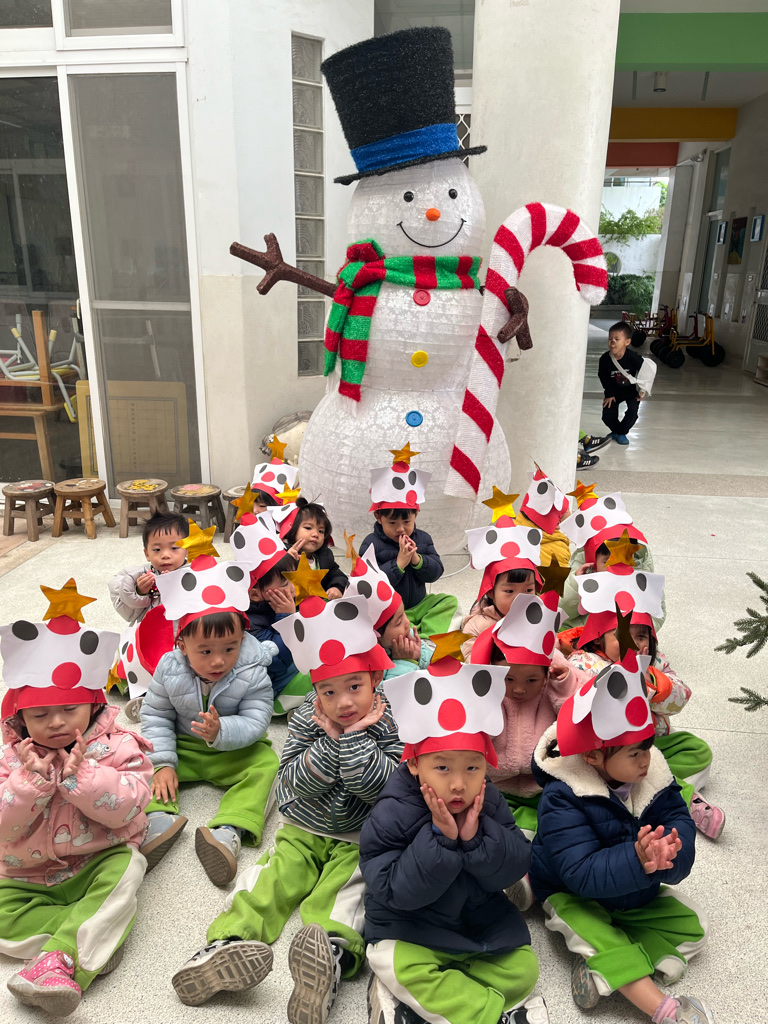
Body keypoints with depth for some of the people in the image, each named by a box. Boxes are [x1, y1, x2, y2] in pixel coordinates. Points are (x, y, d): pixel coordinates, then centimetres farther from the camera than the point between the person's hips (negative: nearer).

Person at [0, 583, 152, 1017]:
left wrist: (79, 774, -29)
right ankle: (93, 940, -20)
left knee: (123, 877, -31)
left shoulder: (116, 747, -13)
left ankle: (60, 963, -36)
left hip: (101, 858, -3)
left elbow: (124, 810, -21)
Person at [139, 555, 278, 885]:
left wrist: (221, 731, -42)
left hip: (233, 750, -2)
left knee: (265, 762, -27)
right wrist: (163, 763, -18)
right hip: (183, 747, 3)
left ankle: (229, 829, -39)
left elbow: (254, 723, -23)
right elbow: (155, 716, -8)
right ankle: (159, 816, -33)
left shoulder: (252, 675, -21)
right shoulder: (169, 670, -15)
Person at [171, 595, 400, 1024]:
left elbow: (377, 787, -22)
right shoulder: (306, 720, -6)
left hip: (359, 839, -4)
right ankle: (223, 945, -29)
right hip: (303, 831, 4)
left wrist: (355, 737, -30)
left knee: (343, 892, -27)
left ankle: (334, 955, -50)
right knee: (271, 879, -15)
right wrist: (330, 742, -25)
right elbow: (293, 785, -13)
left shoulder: (390, 723, -13)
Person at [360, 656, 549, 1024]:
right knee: (403, 968, -29)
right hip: (409, 928, -4)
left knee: (522, 967, -6)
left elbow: (512, 870, -12)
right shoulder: (391, 815, -22)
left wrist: (476, 837, -31)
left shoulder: (490, 803, -10)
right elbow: (397, 891, -25)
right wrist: (440, 838, -35)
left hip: (480, 921, 4)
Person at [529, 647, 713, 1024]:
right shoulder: (562, 799, -31)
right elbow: (580, 873, -34)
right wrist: (636, 859, -48)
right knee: (591, 931, -33)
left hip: (636, 894, 6)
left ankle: (603, 970, -16)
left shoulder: (654, 777, -12)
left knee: (689, 925, -5)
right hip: (574, 895, -6)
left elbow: (678, 821, -20)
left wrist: (669, 852, -44)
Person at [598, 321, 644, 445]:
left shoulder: (634, 357, -28)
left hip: (631, 390, -1)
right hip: (614, 390, 2)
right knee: (608, 415, -7)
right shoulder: (605, 359, -22)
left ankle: (622, 432, 4)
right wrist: (609, 394, -6)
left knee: (633, 410, -21)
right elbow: (603, 377, -5)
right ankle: (615, 430, 25)